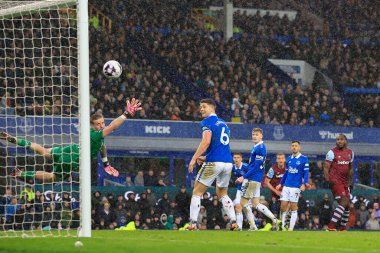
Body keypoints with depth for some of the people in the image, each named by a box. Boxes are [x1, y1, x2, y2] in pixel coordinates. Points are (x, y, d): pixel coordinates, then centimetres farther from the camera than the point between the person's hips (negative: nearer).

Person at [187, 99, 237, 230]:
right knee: (222, 194, 21)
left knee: (197, 192, 2)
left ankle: (193, 223, -6)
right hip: (228, 162, 7)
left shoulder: (207, 121, -2)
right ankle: (233, 222, 8)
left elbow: (206, 141, -17)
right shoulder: (223, 123, 21)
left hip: (214, 163, -7)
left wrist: (194, 158, -16)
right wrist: (205, 157, 30)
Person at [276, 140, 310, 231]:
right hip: (286, 186, 5)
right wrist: (280, 184, 17)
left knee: (293, 207, -3)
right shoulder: (289, 159, 13)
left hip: (296, 186, -5)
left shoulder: (304, 159, -2)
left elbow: (306, 173, -5)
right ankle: (282, 226, 9)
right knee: (283, 206, -1)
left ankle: (291, 228, 1)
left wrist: (304, 184, -17)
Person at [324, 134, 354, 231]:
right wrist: (328, 180, -20)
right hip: (335, 182, -7)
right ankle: (330, 227, -22)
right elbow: (326, 168, -8)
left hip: (345, 182, 7)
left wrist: (350, 180, 15)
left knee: (347, 205, 9)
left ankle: (343, 228, 23)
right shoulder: (332, 152, -7)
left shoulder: (350, 153, 11)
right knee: (344, 202, -19)